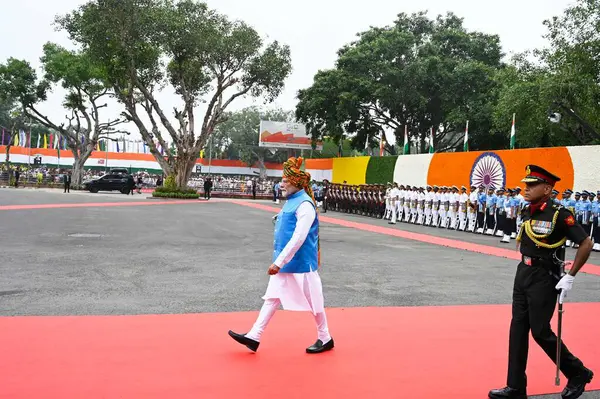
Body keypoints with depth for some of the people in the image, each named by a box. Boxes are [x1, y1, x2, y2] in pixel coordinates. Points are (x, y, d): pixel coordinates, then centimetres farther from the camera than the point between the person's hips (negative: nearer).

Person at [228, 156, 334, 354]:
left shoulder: (305, 205, -21)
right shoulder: (291, 201, 9)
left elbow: (298, 239, -26)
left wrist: (278, 262, -26)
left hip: (300, 264, -9)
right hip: (284, 263, 9)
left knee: (314, 301, 6)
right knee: (272, 297, 9)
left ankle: (325, 339, 23)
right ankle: (254, 337, 13)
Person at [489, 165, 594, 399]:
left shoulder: (559, 214, -16)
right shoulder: (526, 212, 6)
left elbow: (586, 244, -14)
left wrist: (570, 277, -15)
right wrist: (526, 270, 18)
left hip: (544, 278, -7)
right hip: (523, 274, 8)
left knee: (540, 331, -2)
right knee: (518, 329, 7)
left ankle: (578, 373, 22)